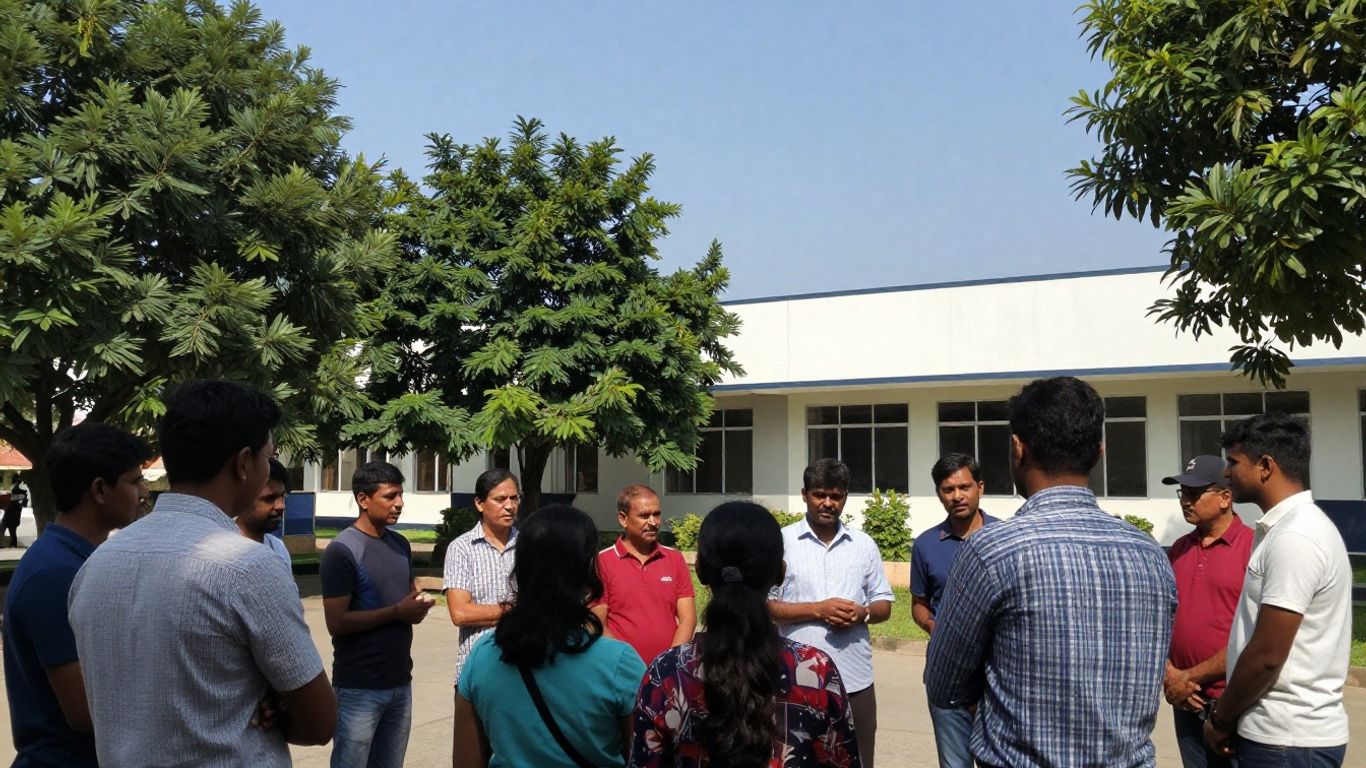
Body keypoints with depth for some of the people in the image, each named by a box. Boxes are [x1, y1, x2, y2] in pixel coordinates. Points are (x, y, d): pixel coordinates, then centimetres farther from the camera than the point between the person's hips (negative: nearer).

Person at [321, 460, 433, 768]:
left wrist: (419, 607, -2)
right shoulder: (342, 551, -13)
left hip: (400, 682, 7)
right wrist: (398, 611, -18)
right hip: (360, 687, -7)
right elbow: (336, 622, -18)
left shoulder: (401, 544, 10)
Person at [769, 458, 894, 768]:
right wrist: (817, 609, -17)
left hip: (855, 679, 3)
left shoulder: (864, 544, 8)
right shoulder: (782, 542, -2)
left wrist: (863, 612, -11)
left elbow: (884, 605, 11)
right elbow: (763, 605, -6)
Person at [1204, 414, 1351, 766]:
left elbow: (1267, 655, -22)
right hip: (1286, 731, 9)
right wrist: (1230, 715, 14)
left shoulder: (1294, 538, -21)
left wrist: (1221, 719, -9)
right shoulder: (1290, 527, 11)